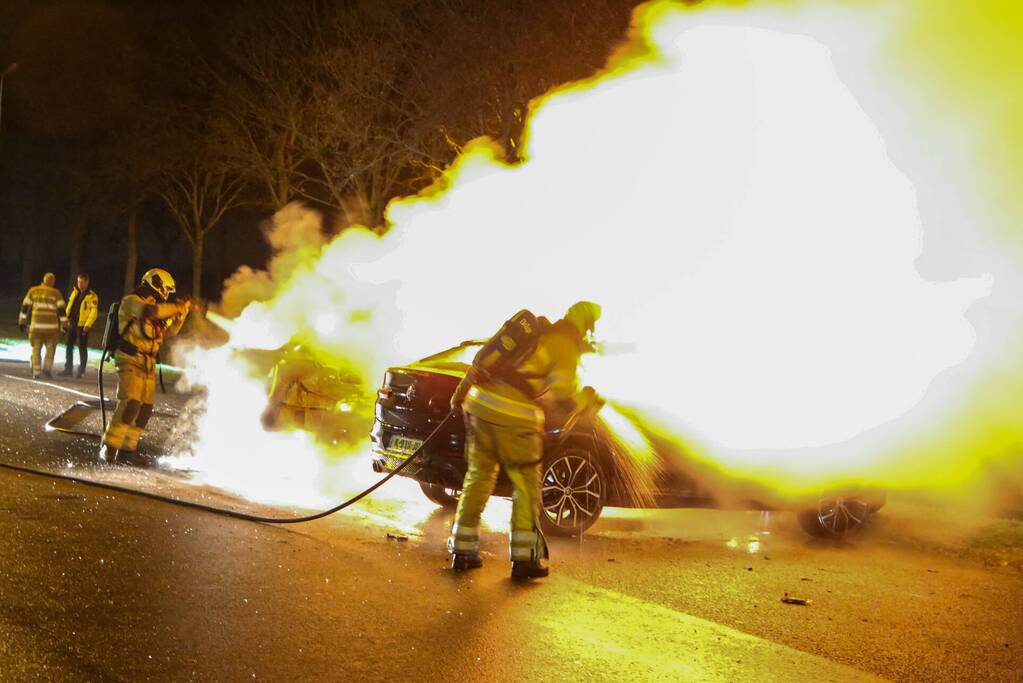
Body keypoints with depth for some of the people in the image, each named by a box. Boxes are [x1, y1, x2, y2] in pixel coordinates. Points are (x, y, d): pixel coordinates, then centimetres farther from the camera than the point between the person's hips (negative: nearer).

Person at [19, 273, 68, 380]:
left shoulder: (33, 291, 8)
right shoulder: (56, 293, 1)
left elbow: (25, 307, 7)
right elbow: (61, 310, -3)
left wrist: (22, 322, 12)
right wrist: (64, 325, 0)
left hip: (36, 325, 2)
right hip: (51, 326, -2)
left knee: (36, 349, 7)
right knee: (51, 348, 11)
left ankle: (36, 373, 3)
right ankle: (47, 367, -6)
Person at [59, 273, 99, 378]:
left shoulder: (92, 296, -8)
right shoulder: (75, 292, 14)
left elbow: (94, 312, -15)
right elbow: (69, 306, 19)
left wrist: (88, 325, -22)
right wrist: (66, 318, 11)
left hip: (82, 326, -7)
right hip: (72, 324, 7)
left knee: (82, 348, -1)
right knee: (69, 346, 9)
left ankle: (81, 371, 5)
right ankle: (68, 369, 17)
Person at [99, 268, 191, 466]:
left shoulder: (152, 306, 21)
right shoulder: (131, 301, -6)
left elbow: (169, 331, 26)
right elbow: (150, 311, -27)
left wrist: (182, 312, 13)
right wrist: (176, 307, -18)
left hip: (149, 364, 9)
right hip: (130, 360, -9)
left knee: (145, 409, 4)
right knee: (130, 404, -20)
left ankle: (127, 449, 10)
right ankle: (108, 449, -18)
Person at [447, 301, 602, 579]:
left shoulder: (534, 327, 16)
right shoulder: (566, 350, -4)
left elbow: (483, 357, 20)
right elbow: (561, 404, -10)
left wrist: (461, 392, 27)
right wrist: (585, 399, 10)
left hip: (478, 404, 7)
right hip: (514, 420, -6)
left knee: (478, 477, 17)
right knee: (526, 488, 9)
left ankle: (462, 551, 21)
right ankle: (524, 559, 11)